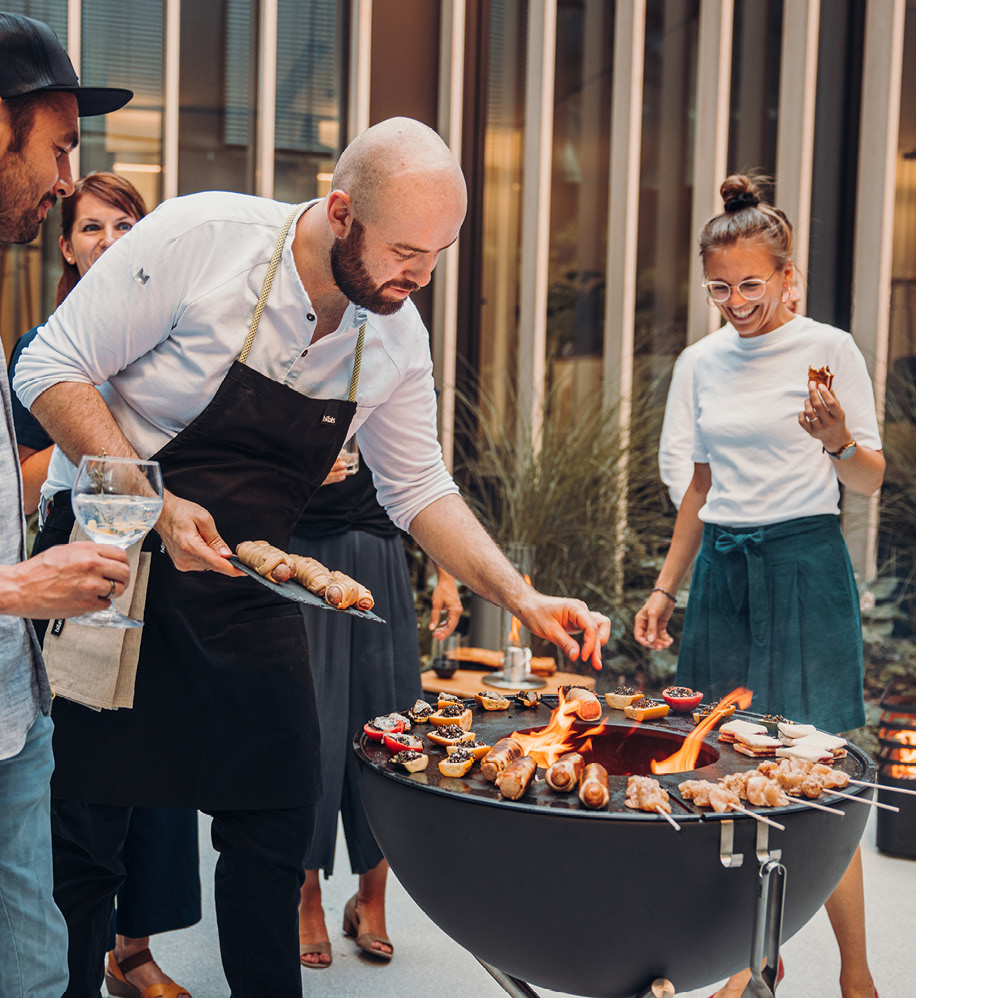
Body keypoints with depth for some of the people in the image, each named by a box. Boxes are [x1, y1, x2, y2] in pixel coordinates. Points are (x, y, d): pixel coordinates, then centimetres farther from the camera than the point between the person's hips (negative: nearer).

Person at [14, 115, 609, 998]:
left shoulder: (398, 336, -3)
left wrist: (522, 599, -5)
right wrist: (154, 504, -26)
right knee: (79, 834, 2)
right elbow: (51, 370, -15)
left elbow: (421, 488, 6)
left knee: (276, 823, 5)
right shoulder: (200, 238, -19)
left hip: (244, 588, 4)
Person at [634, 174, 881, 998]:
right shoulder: (708, 362, 11)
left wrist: (838, 441, -22)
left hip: (805, 566, -5)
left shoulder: (830, 349, -3)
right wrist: (666, 587, 17)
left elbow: (872, 481, -1)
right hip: (723, 568, 5)